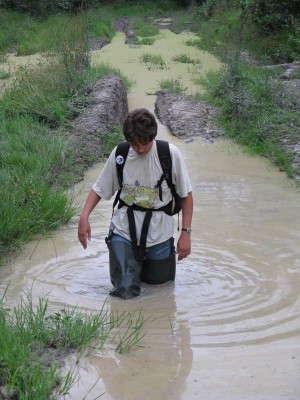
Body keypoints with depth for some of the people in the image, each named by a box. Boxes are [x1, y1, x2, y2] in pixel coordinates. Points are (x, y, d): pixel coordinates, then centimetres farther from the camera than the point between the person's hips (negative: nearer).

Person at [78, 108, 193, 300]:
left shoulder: (170, 154, -13)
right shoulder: (119, 154, -9)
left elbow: (186, 194, -4)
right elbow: (100, 189, 2)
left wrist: (186, 233, -8)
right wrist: (84, 217, -14)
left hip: (158, 232, 0)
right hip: (124, 230, 0)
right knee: (126, 292, -3)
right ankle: (135, 260, 29)